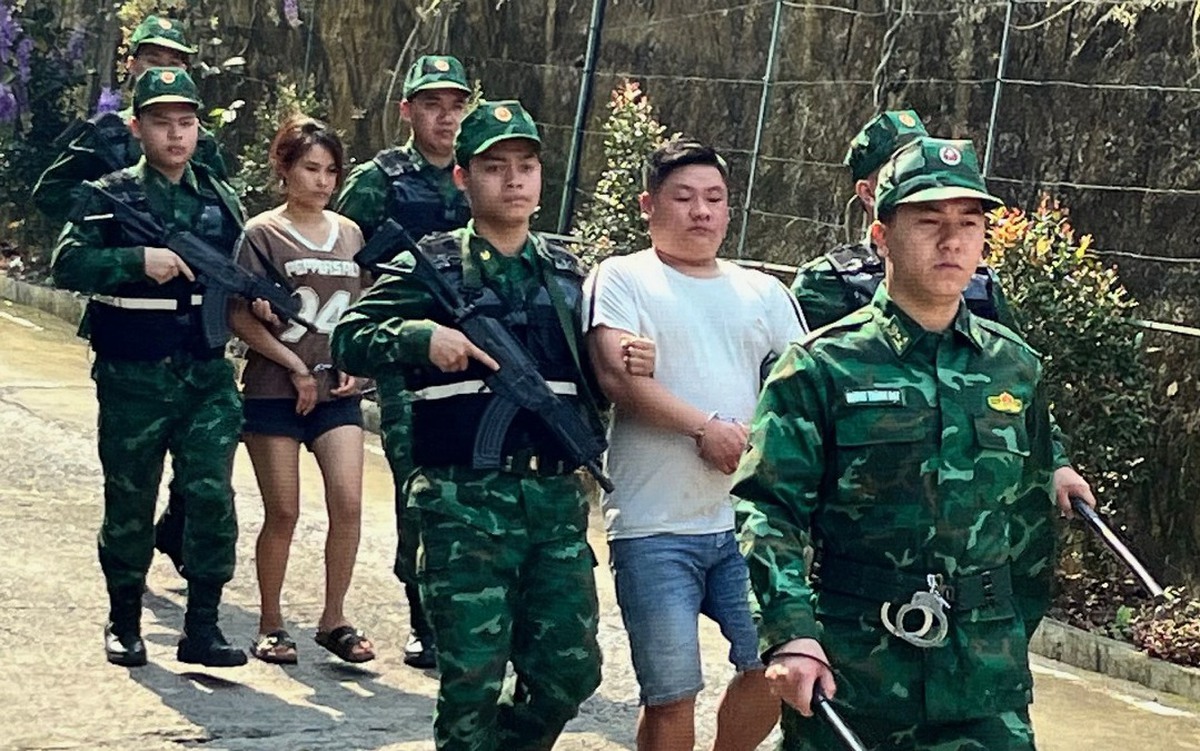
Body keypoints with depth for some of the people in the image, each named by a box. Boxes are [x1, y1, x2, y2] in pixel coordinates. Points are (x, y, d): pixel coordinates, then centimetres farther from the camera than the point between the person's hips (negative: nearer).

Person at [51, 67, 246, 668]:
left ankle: (202, 627, 0)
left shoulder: (220, 201, 9)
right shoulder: (107, 197, -1)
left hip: (207, 377, 2)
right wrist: (139, 259, -24)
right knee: (129, 505, 8)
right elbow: (67, 264, -13)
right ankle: (124, 623, 24)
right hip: (131, 381, -2)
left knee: (211, 498, -8)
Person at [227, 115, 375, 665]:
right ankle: (271, 625, 14)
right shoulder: (262, 234, -3)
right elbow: (241, 317, -7)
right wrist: (296, 367, -12)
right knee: (283, 511, 0)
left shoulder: (350, 234, 11)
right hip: (274, 392, -4)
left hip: (337, 392, 4)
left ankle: (334, 620, 6)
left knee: (348, 503, -8)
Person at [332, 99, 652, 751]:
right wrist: (421, 336, -23)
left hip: (557, 498, 4)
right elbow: (348, 340, -6)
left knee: (569, 670, 5)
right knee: (472, 679, -2)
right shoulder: (433, 268, 1)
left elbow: (589, 378, 19)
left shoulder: (567, 273, 14)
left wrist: (624, 369, -3)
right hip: (465, 502, -4)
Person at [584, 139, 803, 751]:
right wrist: (707, 428, -17)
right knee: (672, 693, -3)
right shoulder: (622, 277, 3)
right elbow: (616, 374, -12)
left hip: (747, 518, 4)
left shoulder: (764, 293, 16)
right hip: (654, 526, -4)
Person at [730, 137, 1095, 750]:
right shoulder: (822, 367, -4)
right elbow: (770, 508, -9)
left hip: (984, 677, 3)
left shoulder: (1016, 370, 9)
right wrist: (790, 634, -22)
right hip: (846, 668, -2)